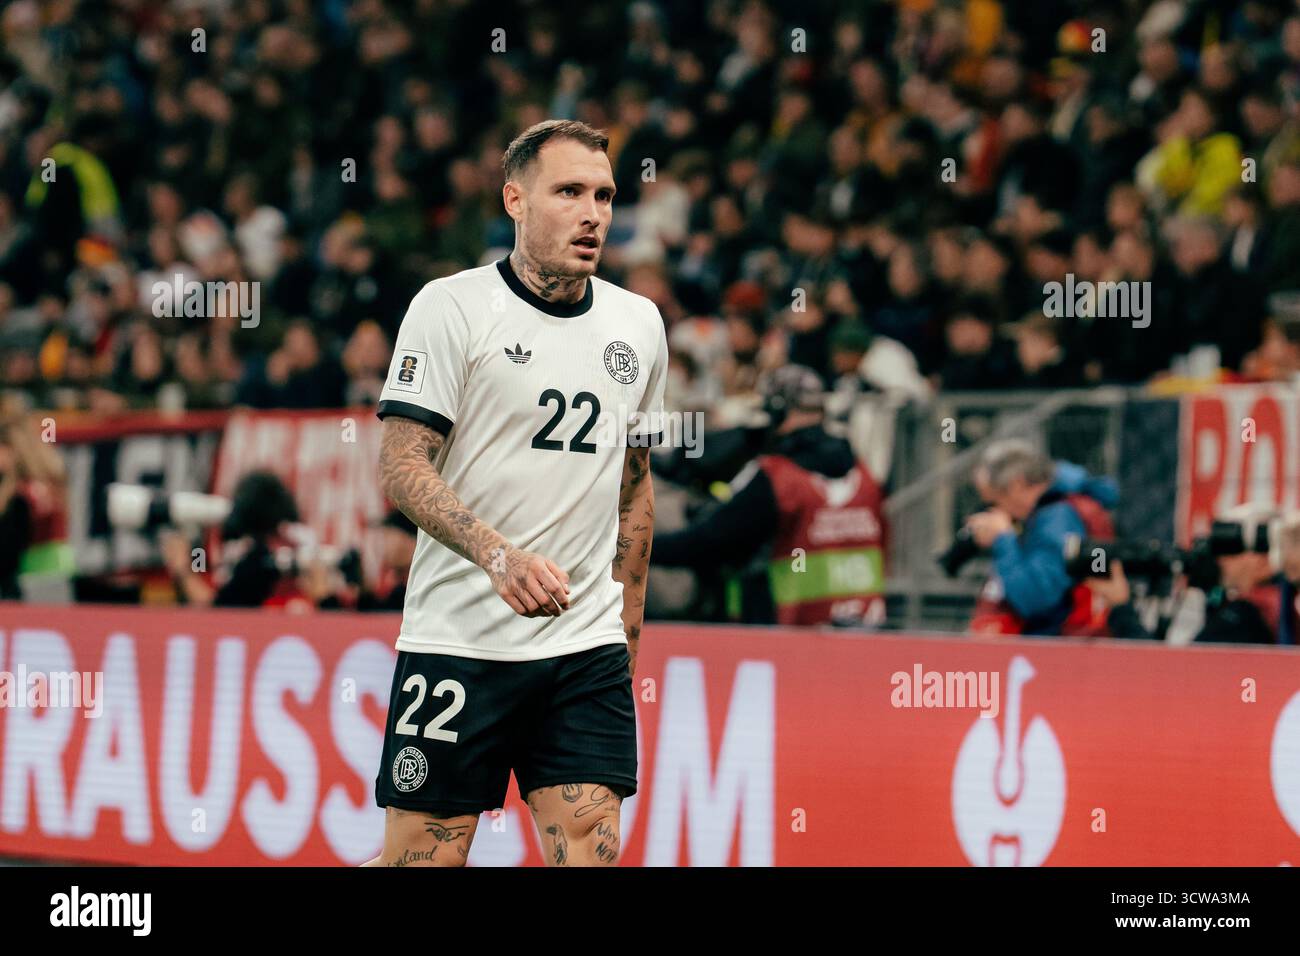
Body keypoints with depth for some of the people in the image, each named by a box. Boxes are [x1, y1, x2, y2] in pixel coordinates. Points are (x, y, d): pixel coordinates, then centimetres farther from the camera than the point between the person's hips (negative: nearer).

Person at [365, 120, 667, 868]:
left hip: (588, 648, 4)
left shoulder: (639, 324, 12)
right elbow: (402, 469, -10)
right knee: (423, 856, -3)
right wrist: (499, 555, -25)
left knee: (593, 850, -6)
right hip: (458, 637, -4)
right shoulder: (451, 308, -5)